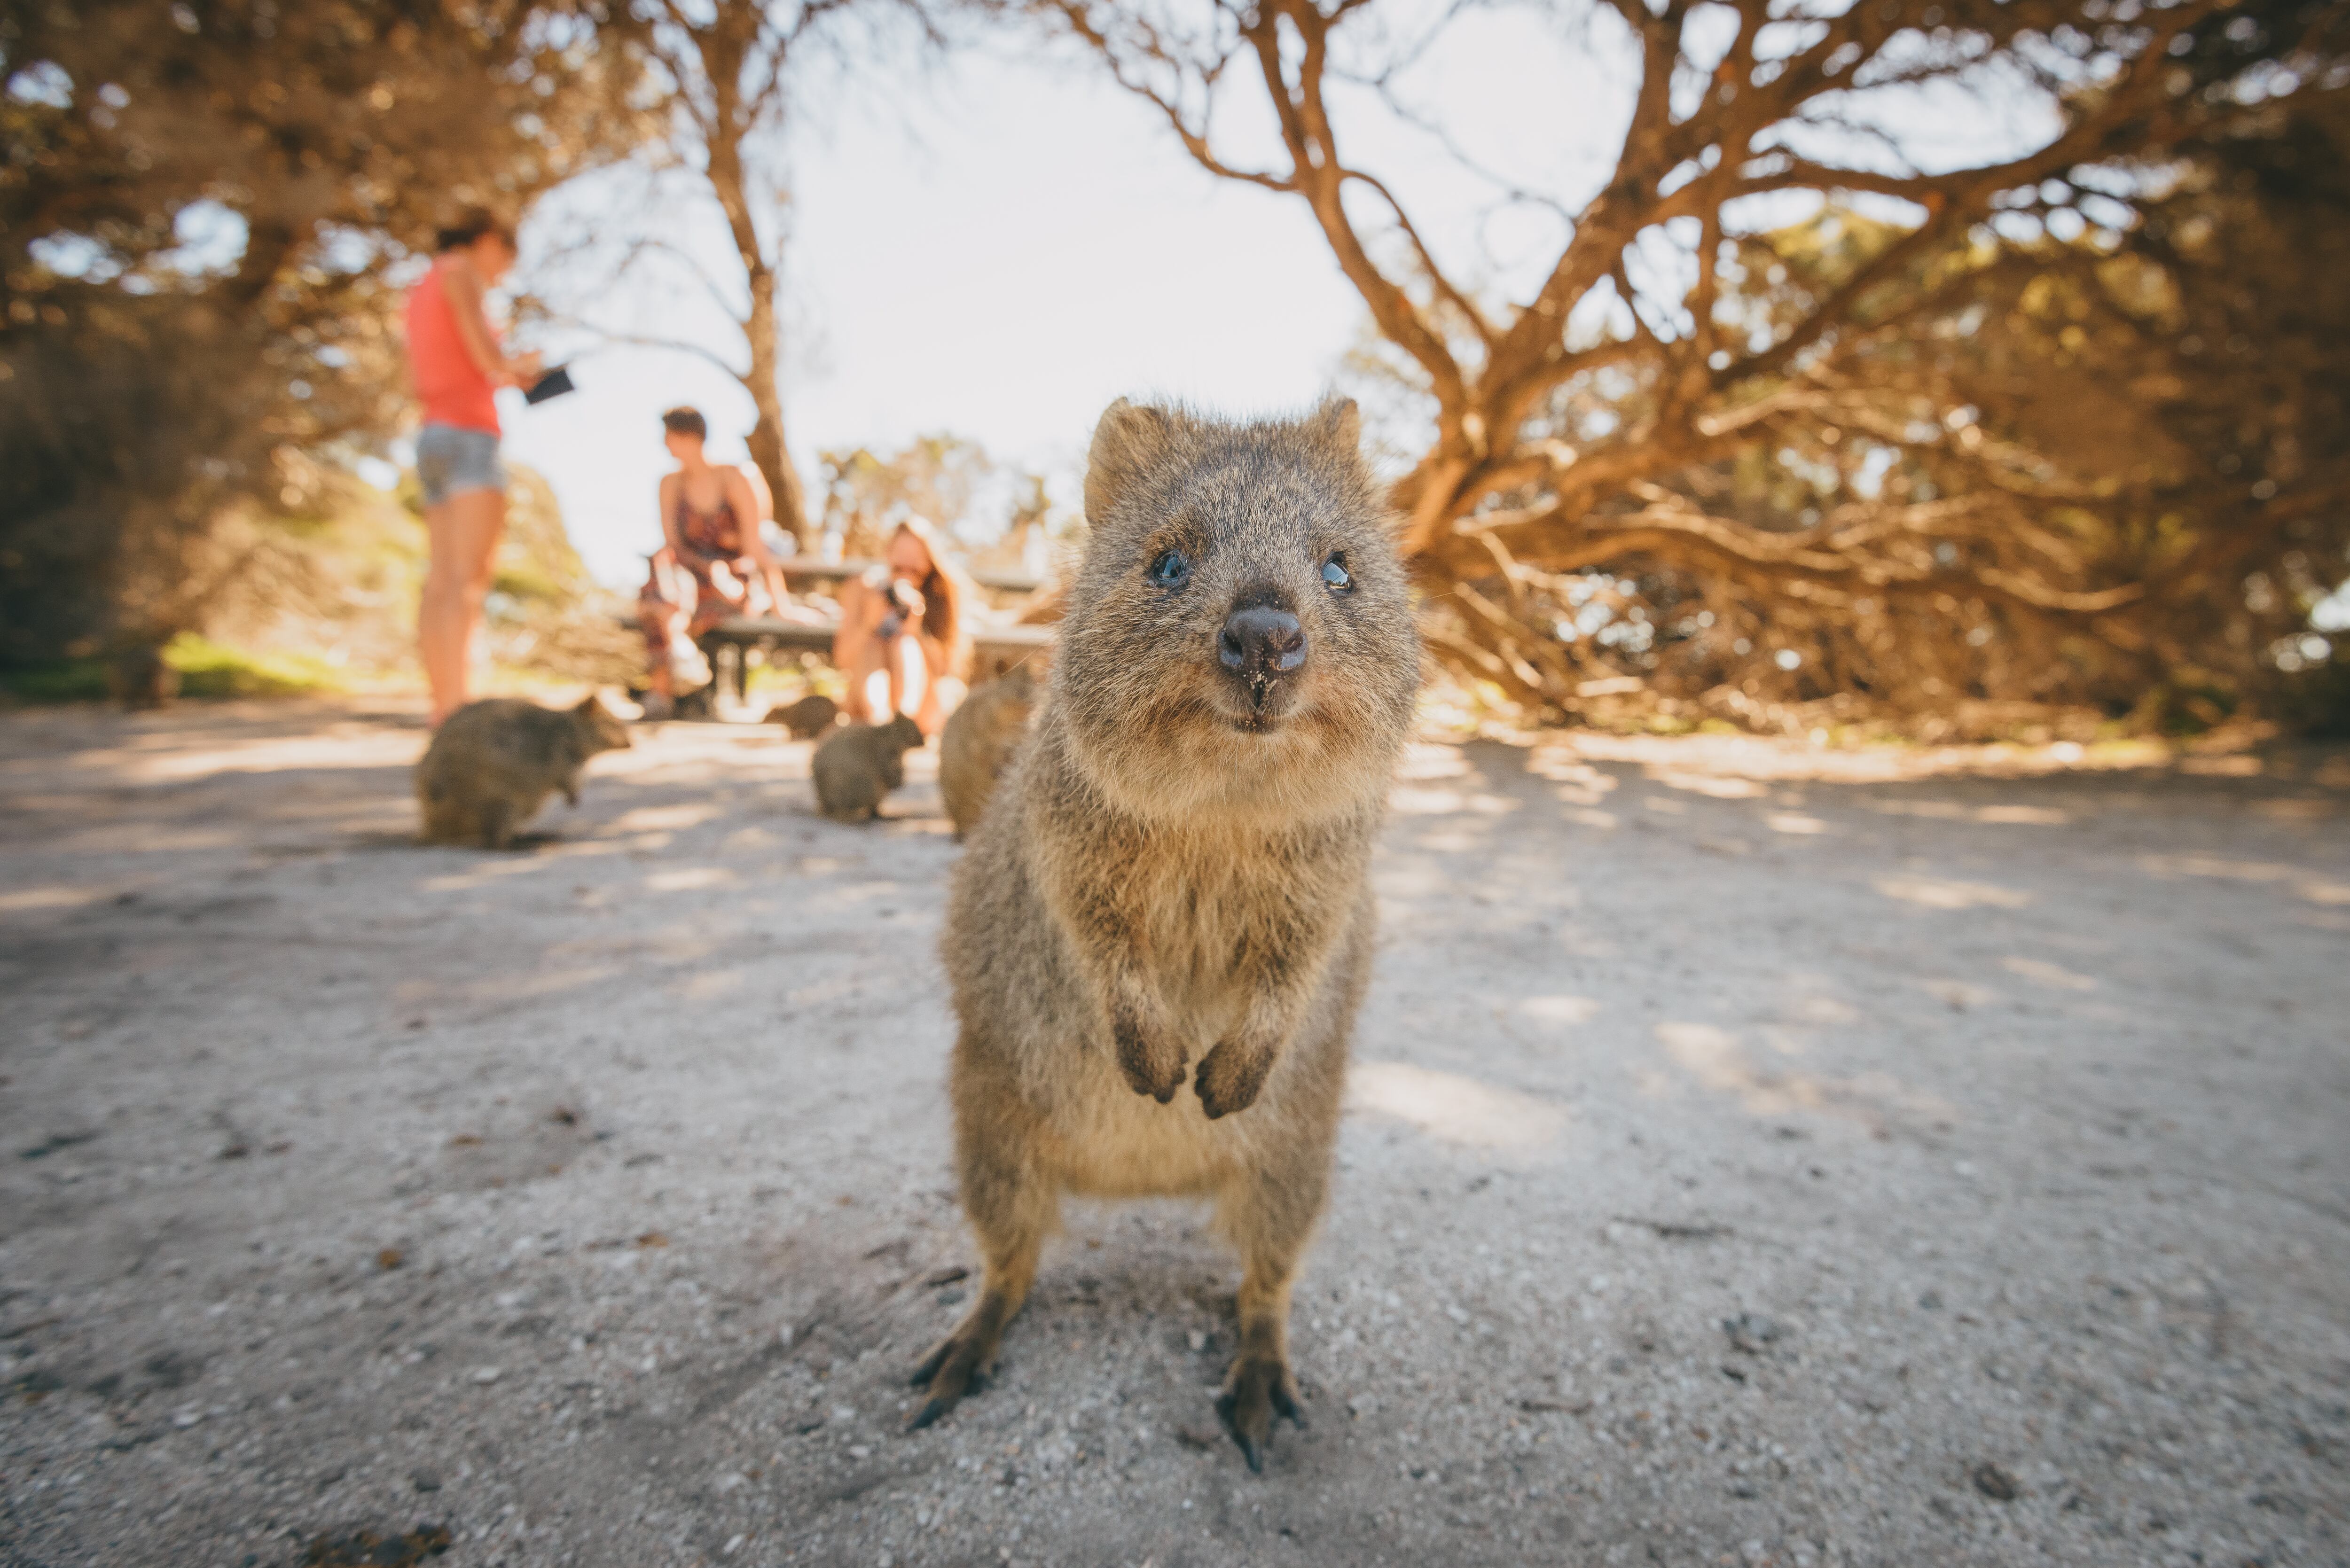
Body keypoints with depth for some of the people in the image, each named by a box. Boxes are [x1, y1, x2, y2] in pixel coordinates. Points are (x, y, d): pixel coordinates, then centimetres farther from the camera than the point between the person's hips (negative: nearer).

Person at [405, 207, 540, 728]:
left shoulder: (420, 293, 25)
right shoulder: (459, 271, -1)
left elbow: (422, 385, 23)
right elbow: (489, 356, -12)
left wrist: (505, 376, 25)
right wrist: (522, 367, 11)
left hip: (433, 440, 9)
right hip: (470, 437, -9)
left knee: (442, 585, 1)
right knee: (470, 581, -20)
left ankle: (443, 710, -2)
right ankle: (458, 711, -30)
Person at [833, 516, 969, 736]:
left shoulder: (944, 595, -5)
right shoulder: (860, 590, -3)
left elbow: (945, 668, -11)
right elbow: (842, 662, -8)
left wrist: (918, 633, -27)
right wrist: (869, 624, -25)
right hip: (865, 704, 1)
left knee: (904, 643, -22)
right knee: (872, 643, -22)